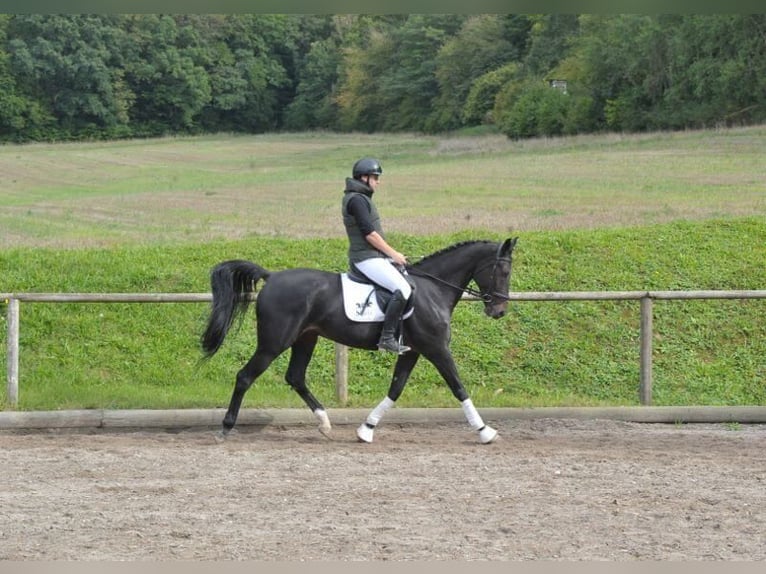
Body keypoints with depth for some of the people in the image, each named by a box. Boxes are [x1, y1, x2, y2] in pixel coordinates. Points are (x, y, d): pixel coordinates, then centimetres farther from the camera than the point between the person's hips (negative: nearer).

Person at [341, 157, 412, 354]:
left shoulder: (362, 198, 18)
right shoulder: (357, 199, -15)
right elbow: (370, 234, -19)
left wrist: (392, 254, 15)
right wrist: (393, 254, -12)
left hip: (374, 256, 11)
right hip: (366, 258, -11)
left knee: (408, 277, 16)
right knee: (402, 289, -23)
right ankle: (387, 338, -24)